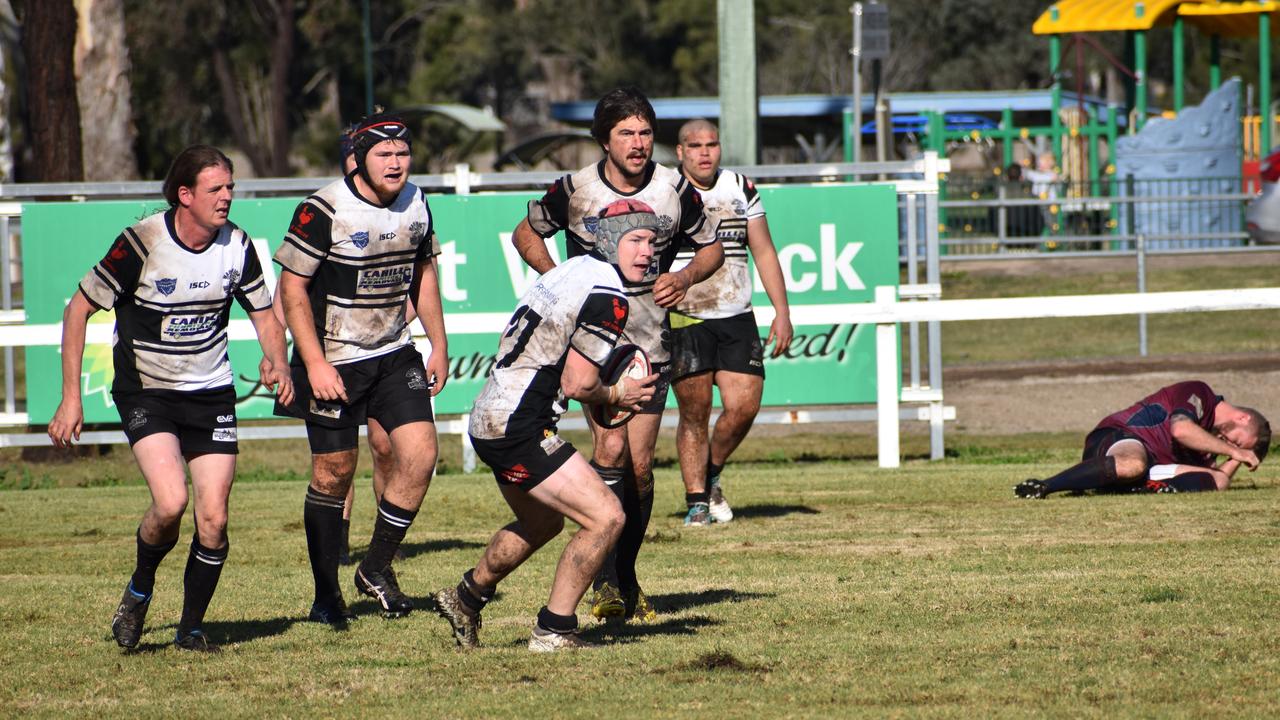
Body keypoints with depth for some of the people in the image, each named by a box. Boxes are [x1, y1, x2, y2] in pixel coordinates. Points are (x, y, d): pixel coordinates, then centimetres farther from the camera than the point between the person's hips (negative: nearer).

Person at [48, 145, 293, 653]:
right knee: (171, 501, -23)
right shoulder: (142, 244, -17)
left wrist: (277, 362, -12)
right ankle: (139, 591, 6)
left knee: (213, 519, -6)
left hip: (211, 394, 4)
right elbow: (78, 310, -8)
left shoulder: (236, 246, -3)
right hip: (145, 394, -4)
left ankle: (191, 628, 14)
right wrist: (70, 398, -10)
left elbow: (265, 316, 11)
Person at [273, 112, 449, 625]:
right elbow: (292, 288, -13)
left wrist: (439, 345, 13)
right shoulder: (323, 211, -17)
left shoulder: (415, 203, 2)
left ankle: (376, 568, 7)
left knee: (420, 452, -9)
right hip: (334, 362, -5)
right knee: (334, 473, 0)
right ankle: (326, 596, 13)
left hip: (395, 355, 5)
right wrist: (315, 364, -19)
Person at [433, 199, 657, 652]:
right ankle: (554, 630, -5)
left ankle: (467, 597, 45)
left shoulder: (573, 271, 15)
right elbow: (576, 384, -18)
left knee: (543, 522, 31)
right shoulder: (608, 296, -15)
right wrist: (618, 396, 1)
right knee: (605, 517, -11)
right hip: (518, 429, -10)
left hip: (488, 418, 10)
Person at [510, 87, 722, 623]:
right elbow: (526, 234, 10)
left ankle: (628, 574, 20)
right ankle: (606, 580, -16)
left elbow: (711, 248, 12)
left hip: (650, 343, 2)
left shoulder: (675, 190, -2)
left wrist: (684, 278, -8)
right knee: (611, 447, -20)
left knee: (640, 465, 3)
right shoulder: (574, 189, -6)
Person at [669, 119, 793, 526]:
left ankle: (711, 476, 20)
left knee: (744, 406, -6)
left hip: (737, 318, 3)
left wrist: (782, 312, 9)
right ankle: (697, 500, 6)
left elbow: (764, 252, 14)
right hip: (684, 319, -3)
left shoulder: (741, 189, 11)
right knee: (695, 412, -5)